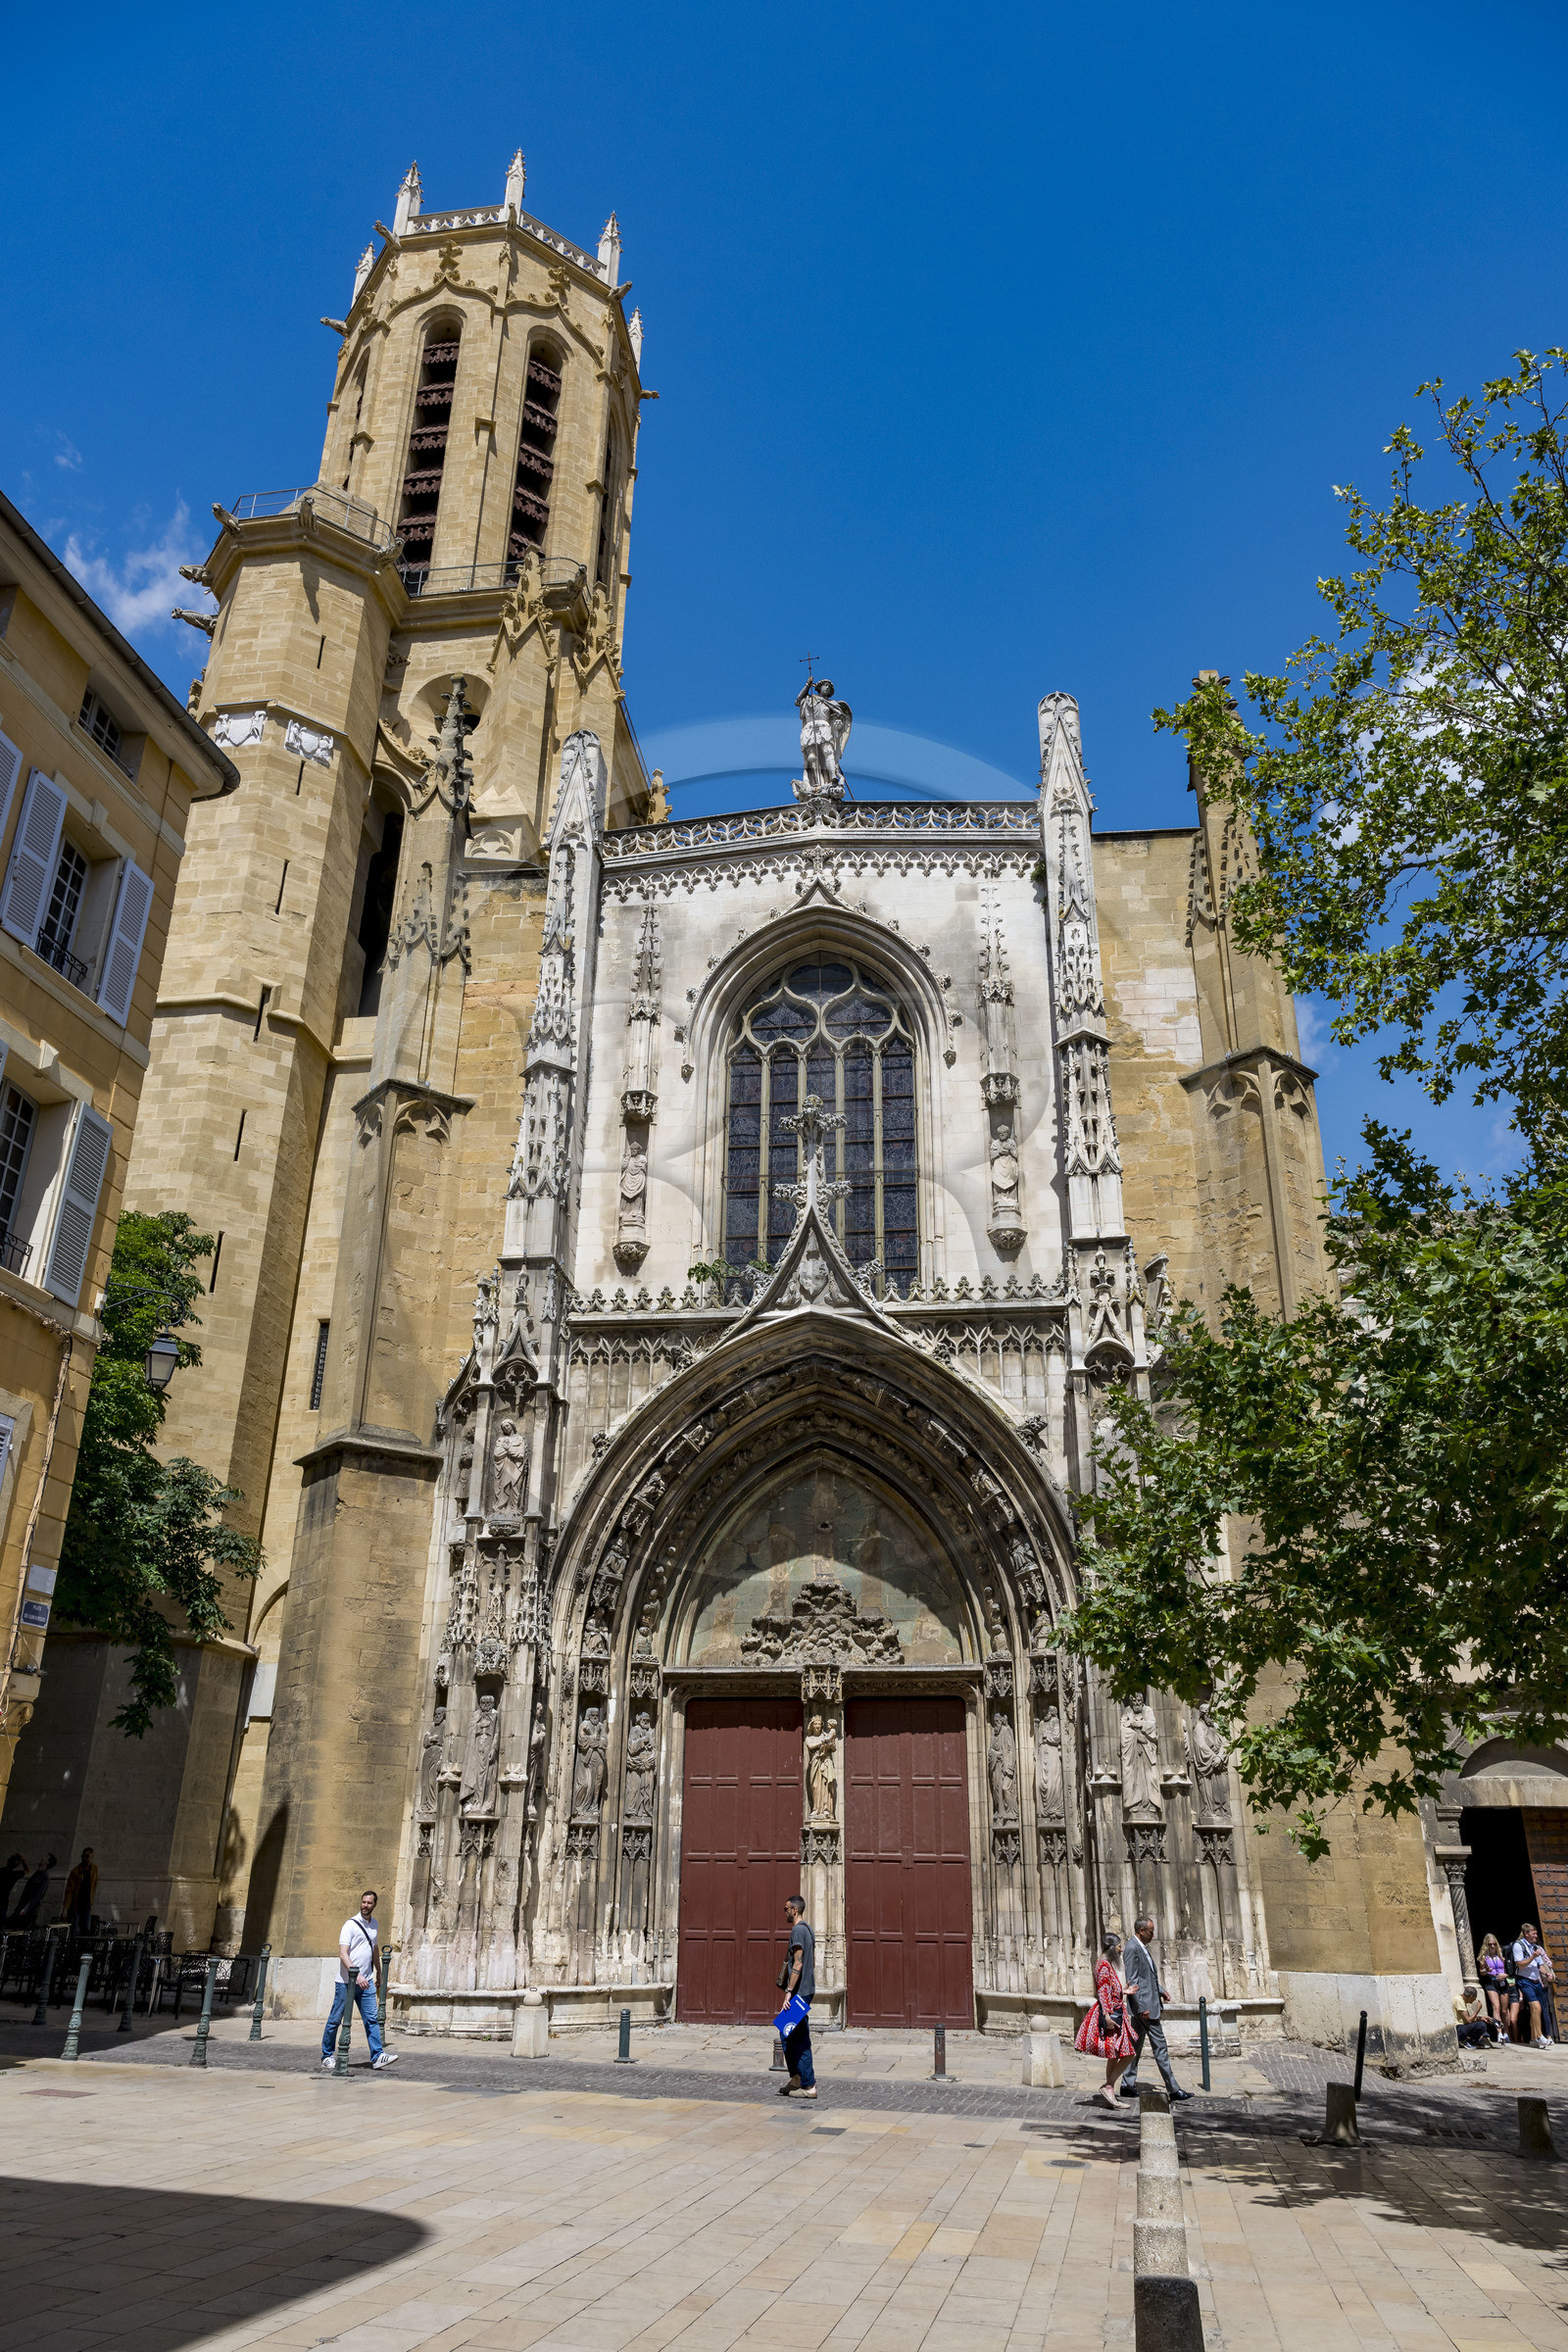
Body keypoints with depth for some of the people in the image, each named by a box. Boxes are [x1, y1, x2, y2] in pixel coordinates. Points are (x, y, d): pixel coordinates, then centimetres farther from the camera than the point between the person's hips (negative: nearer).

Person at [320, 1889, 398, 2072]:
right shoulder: (351, 1925, -10)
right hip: (346, 1981, -6)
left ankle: (377, 2056, -5)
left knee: (372, 2019, -3)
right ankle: (327, 2056, 20)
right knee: (335, 2020, 5)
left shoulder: (374, 1924, 12)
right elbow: (342, 1954, -18)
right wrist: (356, 1975, -26)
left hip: (366, 1981, 6)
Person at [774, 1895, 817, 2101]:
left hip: (798, 1992, -10)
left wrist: (789, 1991, -23)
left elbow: (798, 1964, -22)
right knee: (788, 2035, 15)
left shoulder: (797, 1931, -15)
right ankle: (796, 2078, 18)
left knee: (799, 2039, -4)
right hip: (807, 1990, 10)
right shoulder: (808, 1930, 15)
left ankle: (809, 2086, -2)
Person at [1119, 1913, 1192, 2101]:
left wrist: (1160, 1990, 15)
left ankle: (1128, 2085, 18)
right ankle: (1173, 2089, 1)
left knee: (1137, 2044, 13)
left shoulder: (1142, 1947, 14)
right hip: (1144, 2003, -10)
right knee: (1159, 2045, -4)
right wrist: (1142, 2007, -22)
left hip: (1149, 2001, 10)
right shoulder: (1132, 1949, -17)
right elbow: (1132, 1981, -20)